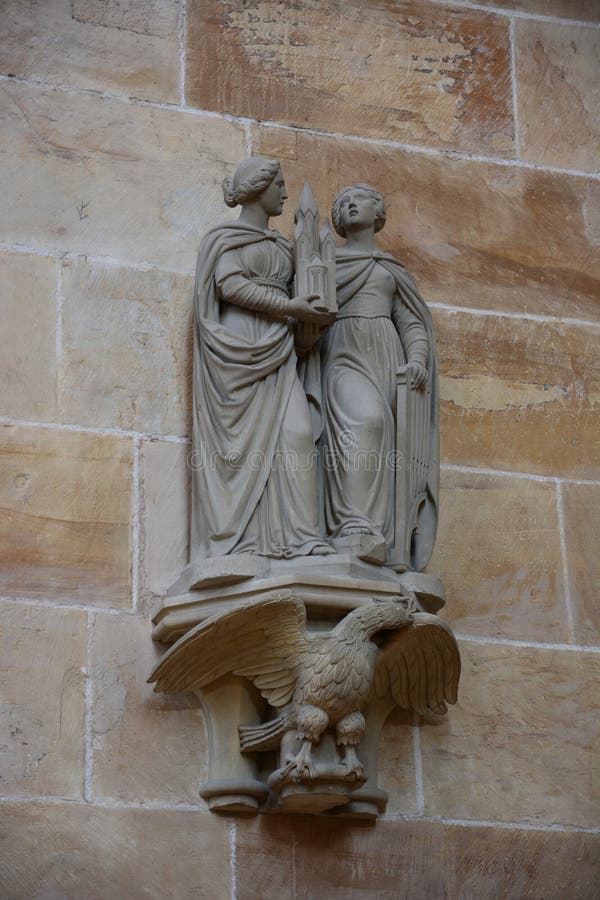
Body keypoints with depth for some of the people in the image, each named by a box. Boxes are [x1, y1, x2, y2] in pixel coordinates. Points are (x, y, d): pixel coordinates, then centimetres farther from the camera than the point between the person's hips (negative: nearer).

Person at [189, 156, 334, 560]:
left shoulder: (280, 245, 25)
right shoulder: (228, 236, 3)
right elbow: (230, 285, -11)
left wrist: (309, 317, 7)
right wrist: (290, 307, -13)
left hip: (276, 350, 6)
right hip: (238, 346, -6)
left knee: (294, 433, -10)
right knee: (241, 440, -10)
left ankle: (293, 538, -16)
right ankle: (235, 542, -11)